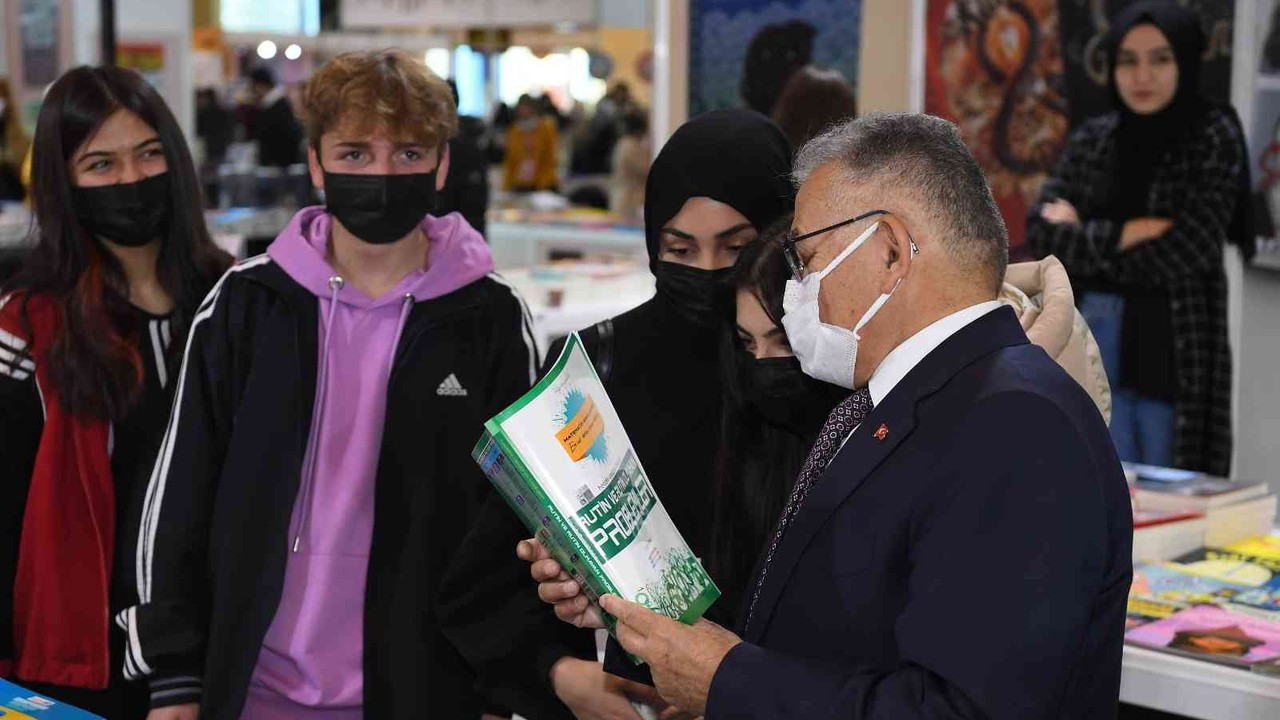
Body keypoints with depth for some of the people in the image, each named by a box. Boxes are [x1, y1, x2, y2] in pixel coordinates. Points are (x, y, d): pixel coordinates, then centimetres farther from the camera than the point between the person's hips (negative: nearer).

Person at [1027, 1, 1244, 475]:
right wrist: (1132, 232, -15)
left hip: (1173, 347, -4)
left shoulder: (1214, 138, -5)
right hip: (1094, 342, 4)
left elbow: (1185, 253, -15)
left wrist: (1081, 235, -7)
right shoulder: (1092, 140, 7)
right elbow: (1041, 230, -2)